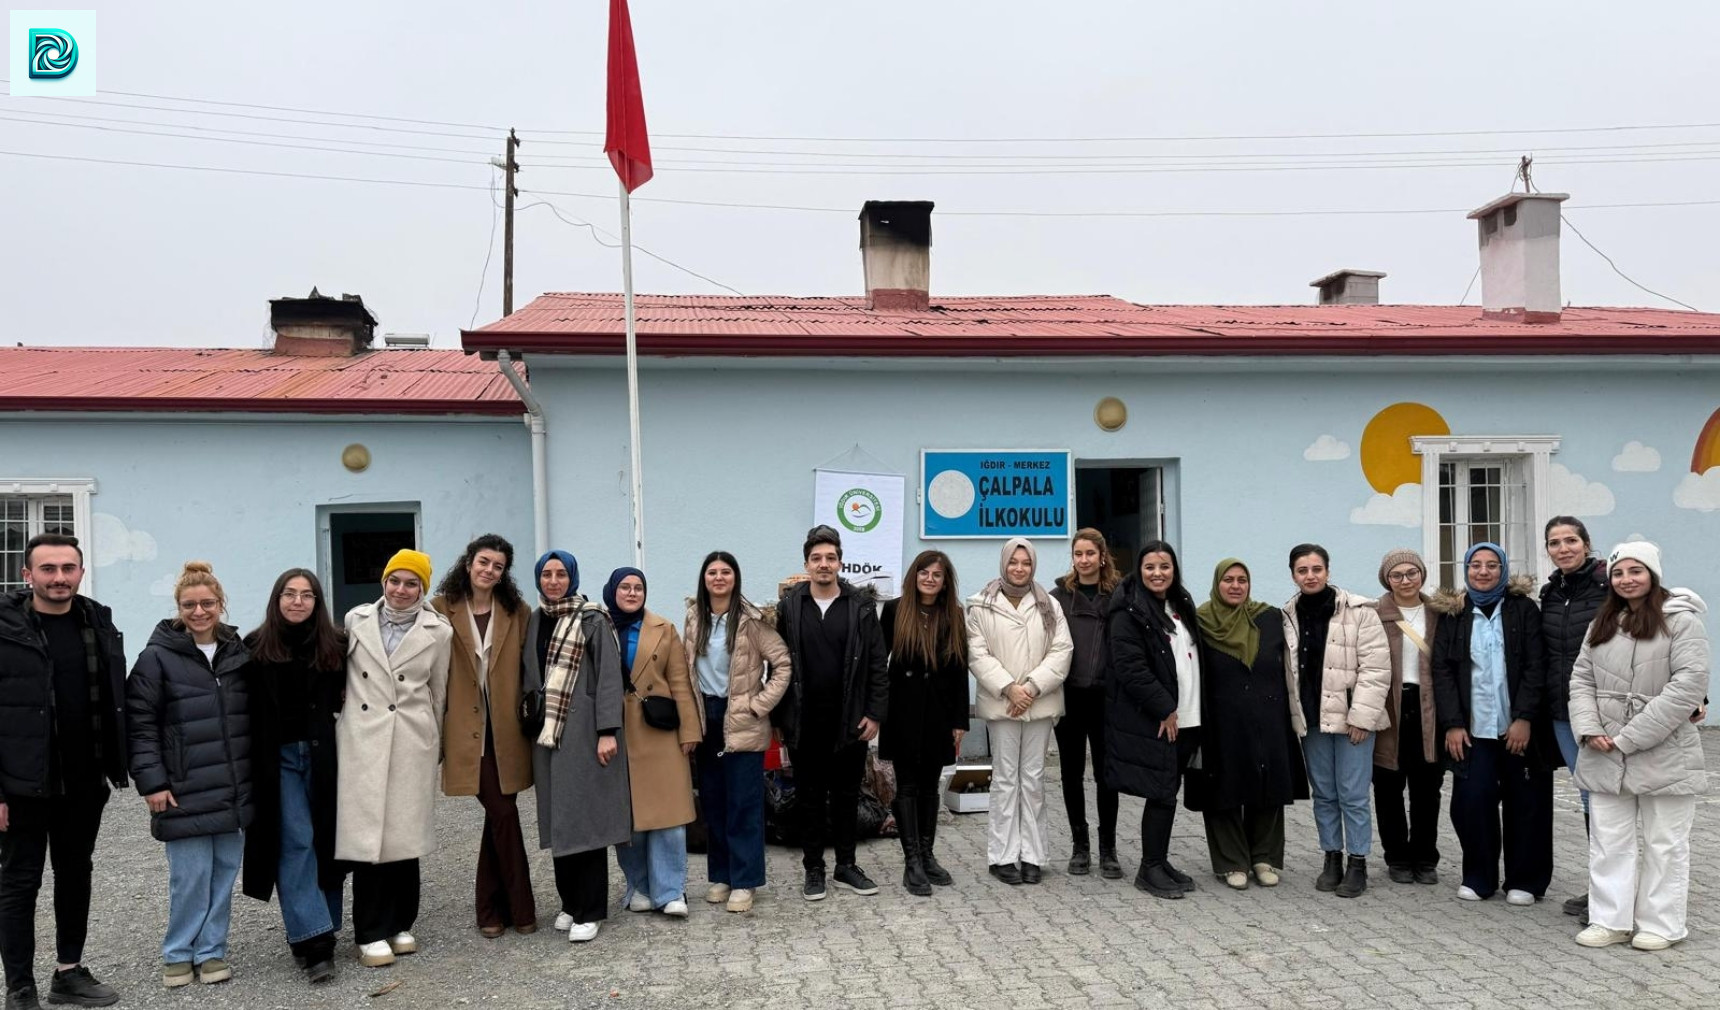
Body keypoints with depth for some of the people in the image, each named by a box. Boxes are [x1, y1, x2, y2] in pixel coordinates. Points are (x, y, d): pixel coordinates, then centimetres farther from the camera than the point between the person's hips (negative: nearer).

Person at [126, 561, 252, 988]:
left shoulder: (238, 652, 9)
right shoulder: (158, 656, -5)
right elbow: (139, 723, -6)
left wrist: (255, 773, 13)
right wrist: (152, 781, -11)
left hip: (233, 788, 4)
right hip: (185, 790, -4)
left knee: (224, 871, 8)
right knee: (191, 874, -2)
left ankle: (211, 950, 22)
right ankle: (178, 953, 17)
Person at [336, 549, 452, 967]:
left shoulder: (438, 631, 4)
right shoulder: (356, 619, 7)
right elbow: (340, 671, 15)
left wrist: (435, 743, 17)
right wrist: (345, 708, 15)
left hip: (412, 744, 0)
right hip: (362, 741, 0)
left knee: (405, 833, 5)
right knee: (367, 833, -3)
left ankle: (400, 925, 19)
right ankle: (371, 933, 6)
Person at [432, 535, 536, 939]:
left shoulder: (516, 611, 6)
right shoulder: (442, 609, -1)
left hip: (505, 727, 2)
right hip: (467, 728, -2)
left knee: (498, 815, 6)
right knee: (504, 814, -3)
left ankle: (490, 910, 19)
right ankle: (521, 909, 10)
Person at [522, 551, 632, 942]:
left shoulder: (592, 619, -5)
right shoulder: (535, 621, 12)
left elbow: (609, 675, -10)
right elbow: (530, 676, 16)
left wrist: (607, 731, -17)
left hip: (583, 730, -5)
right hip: (546, 731, 5)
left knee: (585, 817, -3)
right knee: (558, 819, 9)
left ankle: (589, 911, 4)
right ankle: (571, 902, 21)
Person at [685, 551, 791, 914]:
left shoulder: (750, 620, -9)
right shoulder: (694, 617, 6)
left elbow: (782, 662, -10)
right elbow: (686, 666, 15)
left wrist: (760, 704, -12)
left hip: (741, 723, -5)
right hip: (706, 719, 5)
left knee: (743, 802, -1)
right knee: (712, 801, 10)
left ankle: (743, 881, 7)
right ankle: (720, 875, 21)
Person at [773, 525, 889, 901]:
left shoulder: (861, 607, 0)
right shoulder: (788, 607, -1)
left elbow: (877, 665, 0)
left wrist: (874, 714, -5)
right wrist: (780, 717, -5)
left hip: (850, 722, 0)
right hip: (804, 724, 0)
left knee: (847, 795, 11)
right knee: (809, 797, 9)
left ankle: (846, 866, 25)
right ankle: (813, 869, 21)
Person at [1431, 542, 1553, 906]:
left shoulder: (1523, 609, 2)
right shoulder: (1453, 614, 6)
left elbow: (1536, 666, -4)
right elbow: (1442, 669, 3)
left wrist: (1525, 718, -12)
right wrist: (1452, 724, -4)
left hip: (1519, 727, -1)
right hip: (1473, 729, 1)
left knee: (1526, 805, 4)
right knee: (1471, 801, -4)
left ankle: (1524, 881, 18)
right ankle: (1478, 878, 12)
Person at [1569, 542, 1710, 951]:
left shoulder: (1681, 620, -7)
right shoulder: (1602, 624, 12)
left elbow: (1689, 684, -16)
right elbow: (1581, 679, 11)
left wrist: (1630, 737, -17)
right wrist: (1590, 729, -6)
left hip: (1664, 753, -5)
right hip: (1605, 756, 6)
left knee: (1664, 842, 6)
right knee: (1607, 840, 8)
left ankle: (1660, 925, 17)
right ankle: (1610, 920, 16)